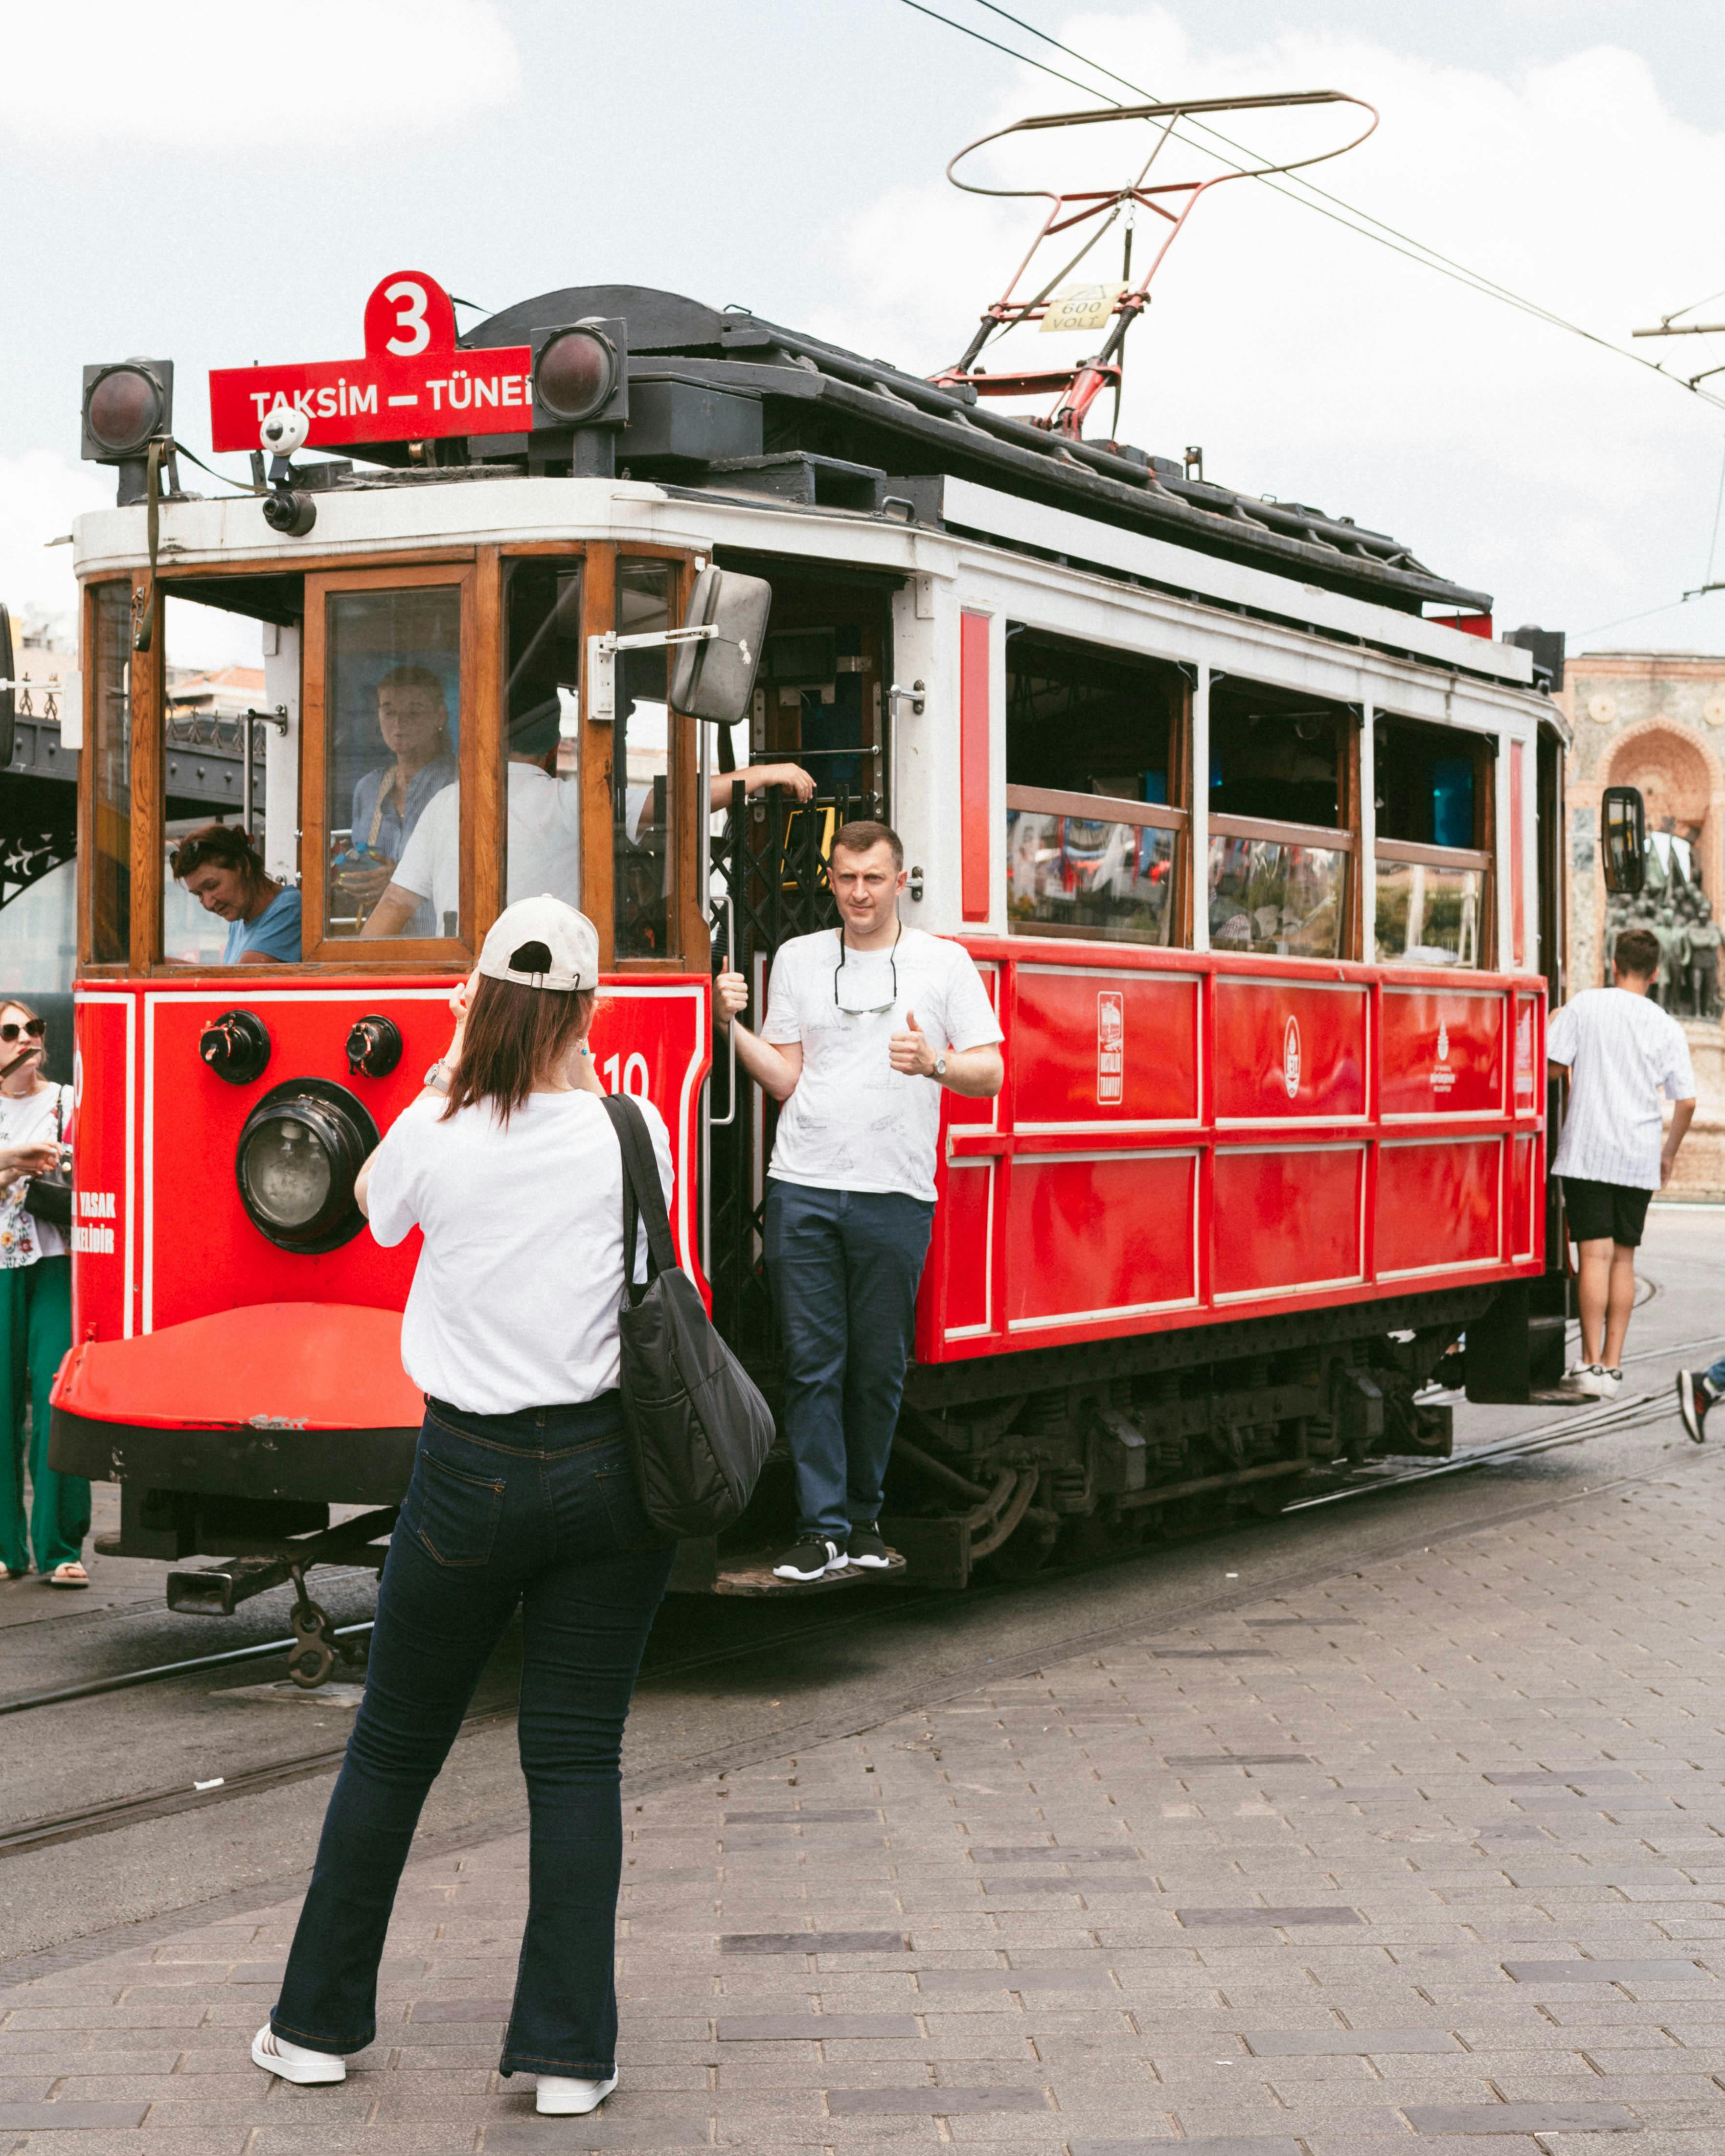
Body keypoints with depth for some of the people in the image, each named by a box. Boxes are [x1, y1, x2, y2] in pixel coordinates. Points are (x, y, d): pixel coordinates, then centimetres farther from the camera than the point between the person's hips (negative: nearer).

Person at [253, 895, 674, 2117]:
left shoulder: (439, 1138, -9)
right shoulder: (630, 1131, -7)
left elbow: (376, 1204, 14)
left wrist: (450, 1072, 13)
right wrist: (575, 1070, 16)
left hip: (473, 1474, 0)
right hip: (610, 1463, 0)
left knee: (394, 1749, 14)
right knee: (577, 1758, 6)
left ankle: (319, 2025, 24)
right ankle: (570, 2052, 6)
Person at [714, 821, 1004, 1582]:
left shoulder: (943, 962, 6)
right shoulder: (798, 959, 12)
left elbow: (990, 1074, 3)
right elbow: (785, 1079, 10)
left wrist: (935, 1063, -15)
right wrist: (735, 1025, -4)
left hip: (894, 1195, -1)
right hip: (804, 1187, 1)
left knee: (879, 1367, 4)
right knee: (812, 1362, -1)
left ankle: (863, 1517, 19)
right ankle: (822, 1528, 3)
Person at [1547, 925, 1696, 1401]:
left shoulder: (1584, 1006, -3)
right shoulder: (1667, 1027, 4)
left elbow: (1551, 1066, -4)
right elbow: (1686, 1101, 3)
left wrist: (1554, 1026, 18)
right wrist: (1669, 1153, 19)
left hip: (1588, 1151, -2)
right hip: (1639, 1159, 2)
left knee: (1595, 1255, -6)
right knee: (1623, 1259, 10)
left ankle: (1591, 1364, -12)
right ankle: (1613, 1365, 9)